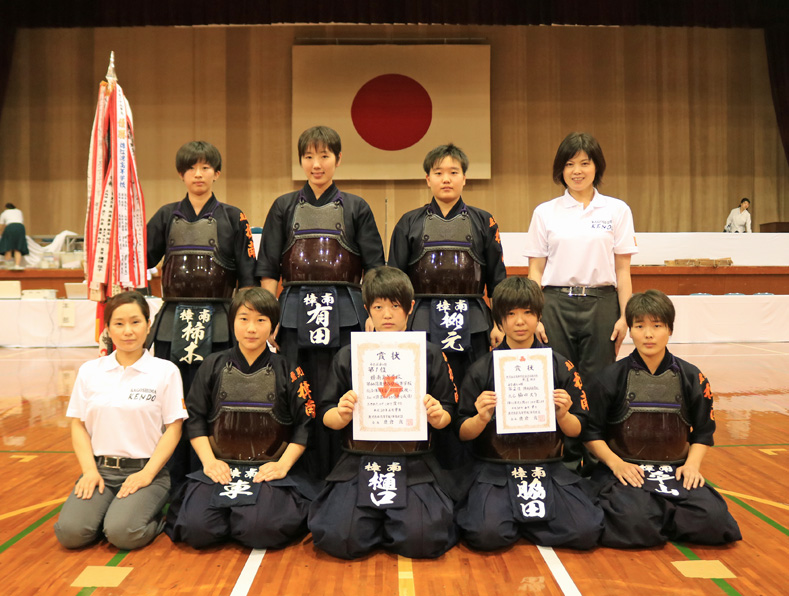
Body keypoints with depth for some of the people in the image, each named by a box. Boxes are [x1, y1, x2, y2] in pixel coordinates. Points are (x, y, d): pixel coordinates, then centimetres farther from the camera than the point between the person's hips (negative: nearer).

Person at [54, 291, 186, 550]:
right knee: (70, 531, -21)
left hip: (146, 472, -3)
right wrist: (90, 470, -5)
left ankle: (156, 515, 4)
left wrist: (147, 474, -13)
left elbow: (173, 429, -3)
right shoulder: (90, 371, 8)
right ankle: (105, 510, 8)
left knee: (122, 533, -26)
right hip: (100, 469, 3)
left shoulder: (166, 371, -2)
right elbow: (78, 425, 9)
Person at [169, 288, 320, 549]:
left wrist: (283, 464, -9)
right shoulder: (213, 366, 8)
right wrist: (209, 460, -4)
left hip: (270, 469, -2)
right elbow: (195, 419, 8)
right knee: (196, 529, -20)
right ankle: (230, 514, 10)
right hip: (221, 468, 2)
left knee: (260, 530, -27)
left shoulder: (287, 371, 3)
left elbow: (304, 425, 1)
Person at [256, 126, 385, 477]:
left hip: (344, 312, 0)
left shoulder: (356, 208, 9)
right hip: (295, 312, 1)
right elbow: (268, 270, 9)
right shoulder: (285, 207, 11)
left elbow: (375, 269, 8)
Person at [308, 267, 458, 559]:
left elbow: (447, 416, 10)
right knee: (340, 538, -18)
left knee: (421, 540, -20)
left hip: (414, 466, 0)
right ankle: (374, 520, 16)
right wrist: (341, 415, -15)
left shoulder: (430, 355, 8)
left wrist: (437, 417, -13)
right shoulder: (347, 357, 8)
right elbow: (326, 416, 8)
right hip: (359, 464, 1)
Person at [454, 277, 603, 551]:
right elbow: (463, 433, 3)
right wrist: (481, 419, -18)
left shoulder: (560, 366, 6)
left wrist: (563, 415, -13)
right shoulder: (481, 369, 2)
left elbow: (576, 430, 9)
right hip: (494, 469, -2)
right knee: (487, 534, -26)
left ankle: (519, 519, 8)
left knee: (586, 532, -20)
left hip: (549, 468, 2)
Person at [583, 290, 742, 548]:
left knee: (713, 519, -23)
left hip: (675, 471, 3)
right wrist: (615, 463, -13)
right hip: (626, 471, -3)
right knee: (634, 520, -32)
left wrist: (692, 463, -3)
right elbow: (591, 432, 0)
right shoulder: (611, 378, -1)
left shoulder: (691, 377, 6)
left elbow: (704, 431, 13)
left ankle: (657, 516, 3)